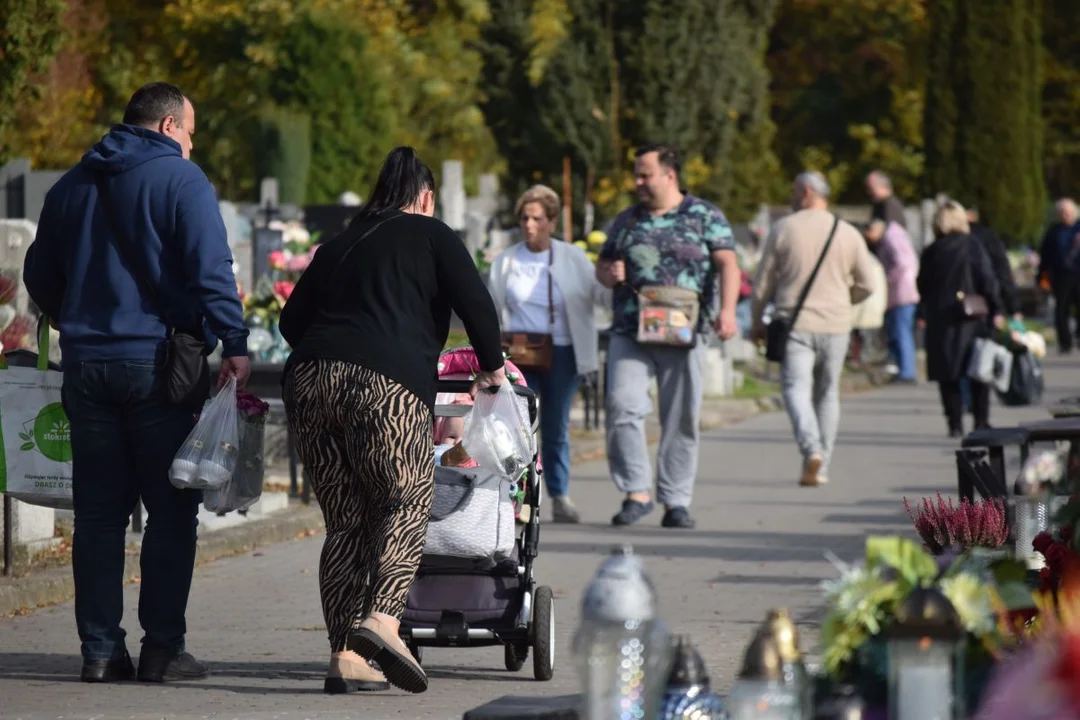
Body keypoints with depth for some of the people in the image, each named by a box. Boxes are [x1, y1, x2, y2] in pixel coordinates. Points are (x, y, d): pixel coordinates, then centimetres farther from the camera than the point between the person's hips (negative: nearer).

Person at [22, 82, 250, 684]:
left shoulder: (72, 186, 13)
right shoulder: (181, 180, -6)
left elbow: (40, 276, 21)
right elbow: (212, 269, -17)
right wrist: (234, 343, -19)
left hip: (87, 362, 5)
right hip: (157, 363, -5)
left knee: (99, 510, 7)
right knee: (172, 508, 1)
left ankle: (101, 649, 5)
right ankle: (163, 647, -2)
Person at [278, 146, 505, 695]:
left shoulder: (339, 246, 30)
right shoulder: (431, 236, 16)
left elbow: (291, 320, 28)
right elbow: (476, 304, 6)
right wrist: (491, 366, 19)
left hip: (308, 380, 5)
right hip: (385, 382, -5)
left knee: (344, 520, 7)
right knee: (408, 503, 1)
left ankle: (345, 655, -1)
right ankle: (382, 616, -23)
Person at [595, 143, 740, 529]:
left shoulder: (705, 217, 5)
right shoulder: (627, 220, 16)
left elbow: (728, 264, -4)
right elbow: (603, 265, 25)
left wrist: (727, 310, -20)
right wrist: (609, 274, 0)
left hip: (683, 334, -2)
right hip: (629, 333, 2)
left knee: (682, 418, 1)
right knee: (622, 405, -14)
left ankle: (676, 501, 8)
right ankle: (637, 493, -8)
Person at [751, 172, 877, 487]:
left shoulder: (784, 229, -2)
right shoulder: (848, 234, 3)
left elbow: (763, 282, 2)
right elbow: (866, 285, 6)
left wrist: (758, 321, 14)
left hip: (795, 322, -3)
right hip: (835, 325, 3)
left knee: (796, 389, -7)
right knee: (827, 393, 12)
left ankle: (812, 449, -31)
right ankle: (821, 467, 13)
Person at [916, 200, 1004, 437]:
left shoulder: (931, 252, 2)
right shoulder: (973, 246, -5)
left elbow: (923, 287, 7)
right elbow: (988, 280, -6)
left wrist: (924, 314, 19)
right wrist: (996, 310, 1)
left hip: (940, 320, 1)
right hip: (971, 319, -1)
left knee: (947, 375, 5)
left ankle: (955, 424, 0)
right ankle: (981, 421, 7)